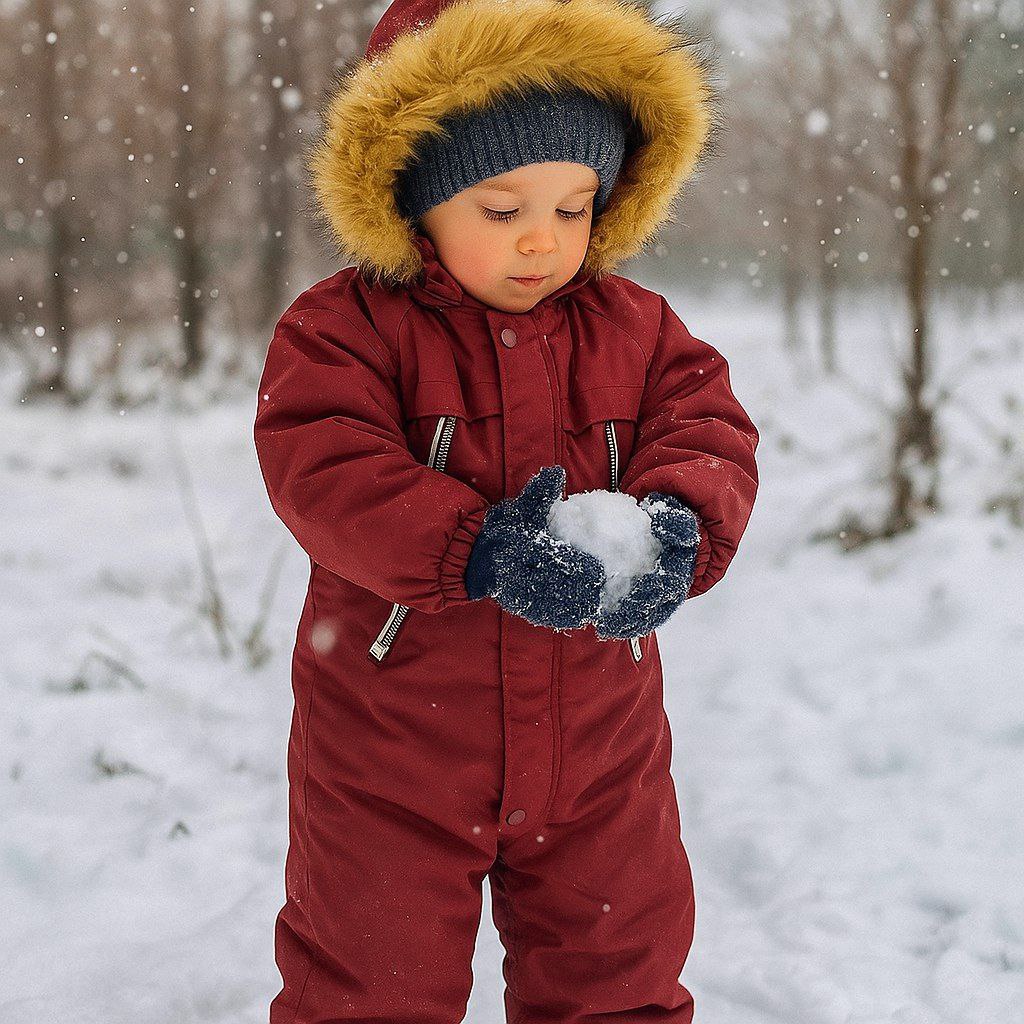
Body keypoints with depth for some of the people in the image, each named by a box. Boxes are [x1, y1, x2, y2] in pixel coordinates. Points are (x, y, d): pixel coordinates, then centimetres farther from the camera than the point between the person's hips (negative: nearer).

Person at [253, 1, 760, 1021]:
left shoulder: (634, 329, 3)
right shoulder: (346, 325, -11)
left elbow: (708, 430, -6)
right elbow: (322, 468, -23)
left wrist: (679, 526, -29)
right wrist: (472, 548, -37)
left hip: (597, 747, 3)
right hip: (392, 753, -3)